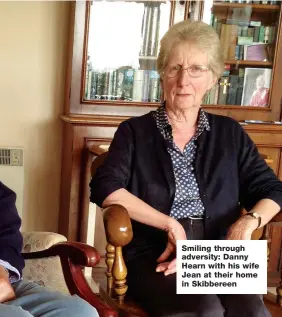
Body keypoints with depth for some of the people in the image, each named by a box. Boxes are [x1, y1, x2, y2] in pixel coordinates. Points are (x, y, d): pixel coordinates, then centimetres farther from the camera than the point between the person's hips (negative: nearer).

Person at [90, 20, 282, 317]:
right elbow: (105, 189, -7)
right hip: (154, 255, -2)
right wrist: (170, 224, -12)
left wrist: (247, 222, -9)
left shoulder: (230, 133, 15)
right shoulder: (134, 132, 7)